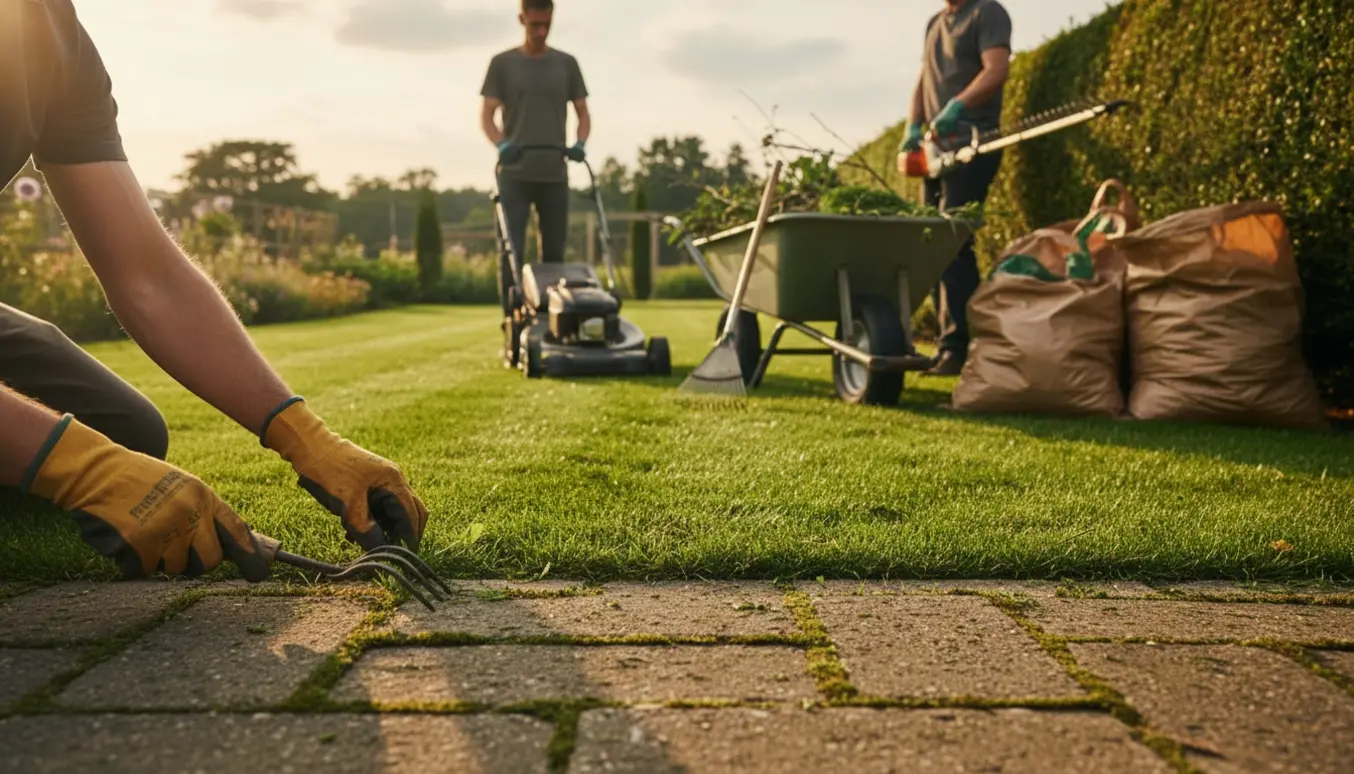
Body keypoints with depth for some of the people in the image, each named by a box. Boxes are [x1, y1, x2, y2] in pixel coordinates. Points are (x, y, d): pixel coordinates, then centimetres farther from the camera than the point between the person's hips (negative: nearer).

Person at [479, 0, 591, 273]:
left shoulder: (567, 64, 11)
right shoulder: (503, 63, 5)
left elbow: (583, 113, 13)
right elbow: (487, 115, 2)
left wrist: (580, 143, -8)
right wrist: (501, 144, -18)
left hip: (554, 174, 2)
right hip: (515, 174, -2)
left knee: (554, 251, 5)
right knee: (512, 250, -7)